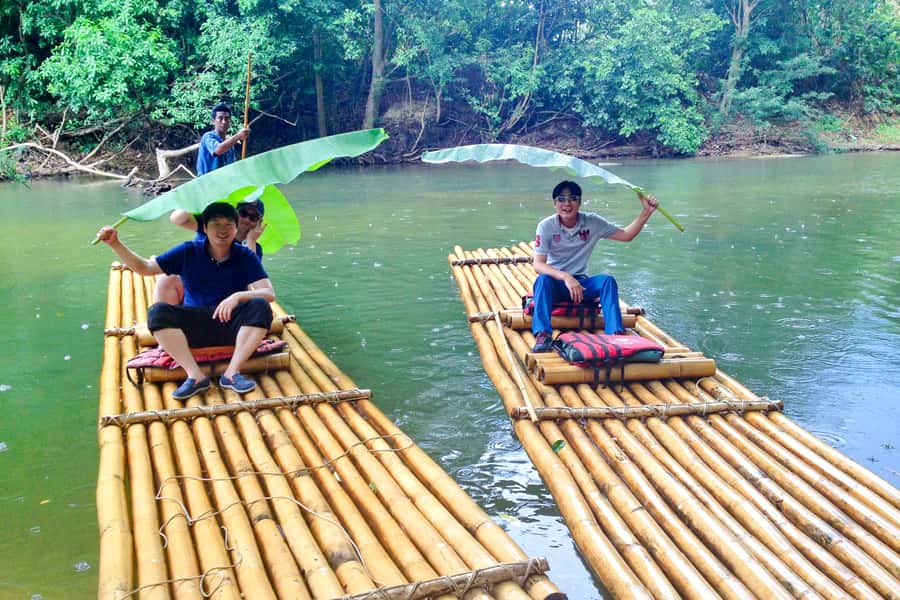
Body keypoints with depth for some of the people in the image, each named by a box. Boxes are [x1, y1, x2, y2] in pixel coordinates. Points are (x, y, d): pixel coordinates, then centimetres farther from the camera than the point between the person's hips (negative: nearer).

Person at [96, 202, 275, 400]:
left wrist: (238, 296, -29)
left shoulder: (245, 257, 1)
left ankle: (232, 373, -30)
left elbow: (269, 293, -10)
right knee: (158, 311, -25)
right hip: (194, 327, 1)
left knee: (259, 306, -29)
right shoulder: (189, 252, 6)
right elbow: (144, 268, 8)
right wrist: (115, 244, -5)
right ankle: (195, 376, -32)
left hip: (232, 326, -1)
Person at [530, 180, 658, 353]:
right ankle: (543, 335, -45)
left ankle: (616, 333, -31)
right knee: (543, 279, -36)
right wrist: (565, 277, -38)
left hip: (580, 283, 2)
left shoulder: (592, 222, -3)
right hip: (555, 283, -2)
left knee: (607, 280, -25)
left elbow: (626, 235, 4)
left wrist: (646, 212, -10)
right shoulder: (546, 226, -12)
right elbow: (538, 265, -22)